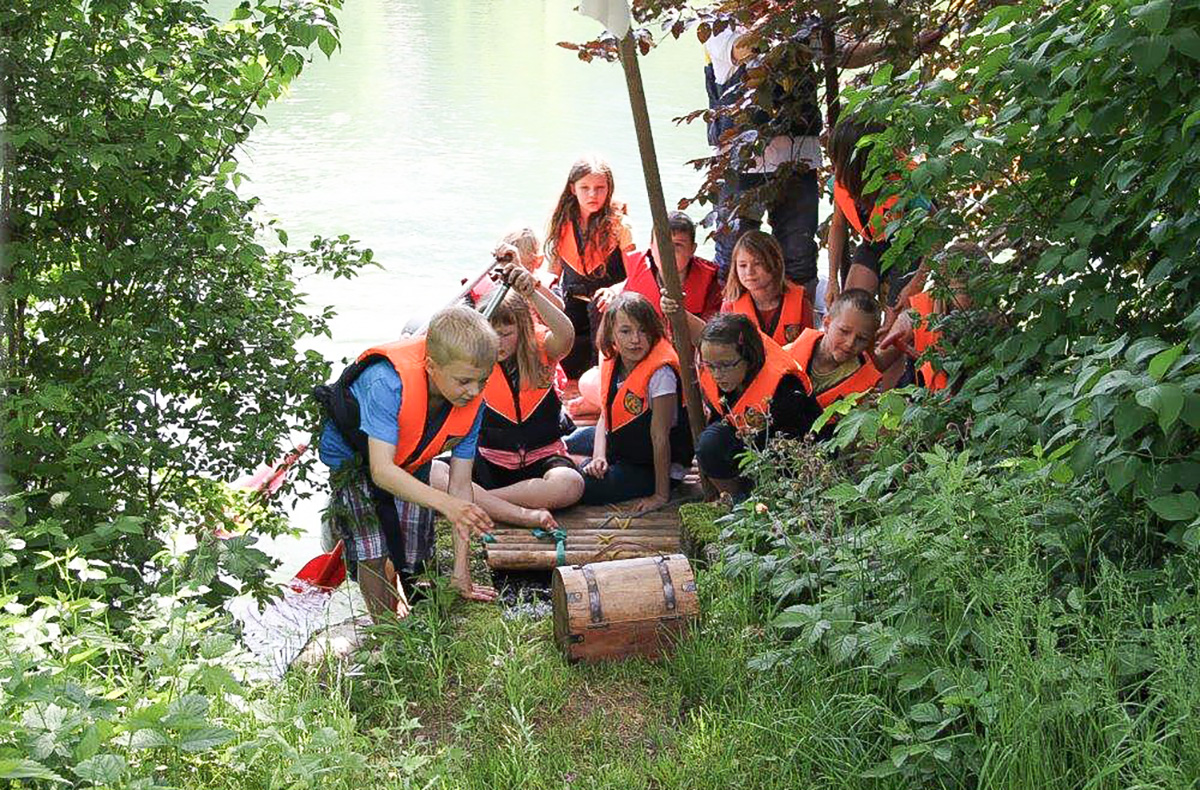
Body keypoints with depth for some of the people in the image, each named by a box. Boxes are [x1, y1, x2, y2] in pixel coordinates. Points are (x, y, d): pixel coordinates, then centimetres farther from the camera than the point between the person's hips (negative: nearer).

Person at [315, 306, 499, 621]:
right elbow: (381, 470, -44)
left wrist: (460, 570, -16)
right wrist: (446, 504, -57)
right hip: (353, 457, -4)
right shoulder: (387, 383, -41)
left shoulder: (472, 403, -23)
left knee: (416, 559, 3)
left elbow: (460, 484, -17)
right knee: (373, 551, -19)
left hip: (409, 466, 4)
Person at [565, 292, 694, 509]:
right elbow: (605, 416, 4)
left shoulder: (660, 372, -29)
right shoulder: (612, 361, -5)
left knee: (581, 487, -22)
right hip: (619, 445, 7)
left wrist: (661, 495, -24)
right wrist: (599, 457, -13)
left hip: (653, 467, -7)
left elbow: (660, 437, -27)